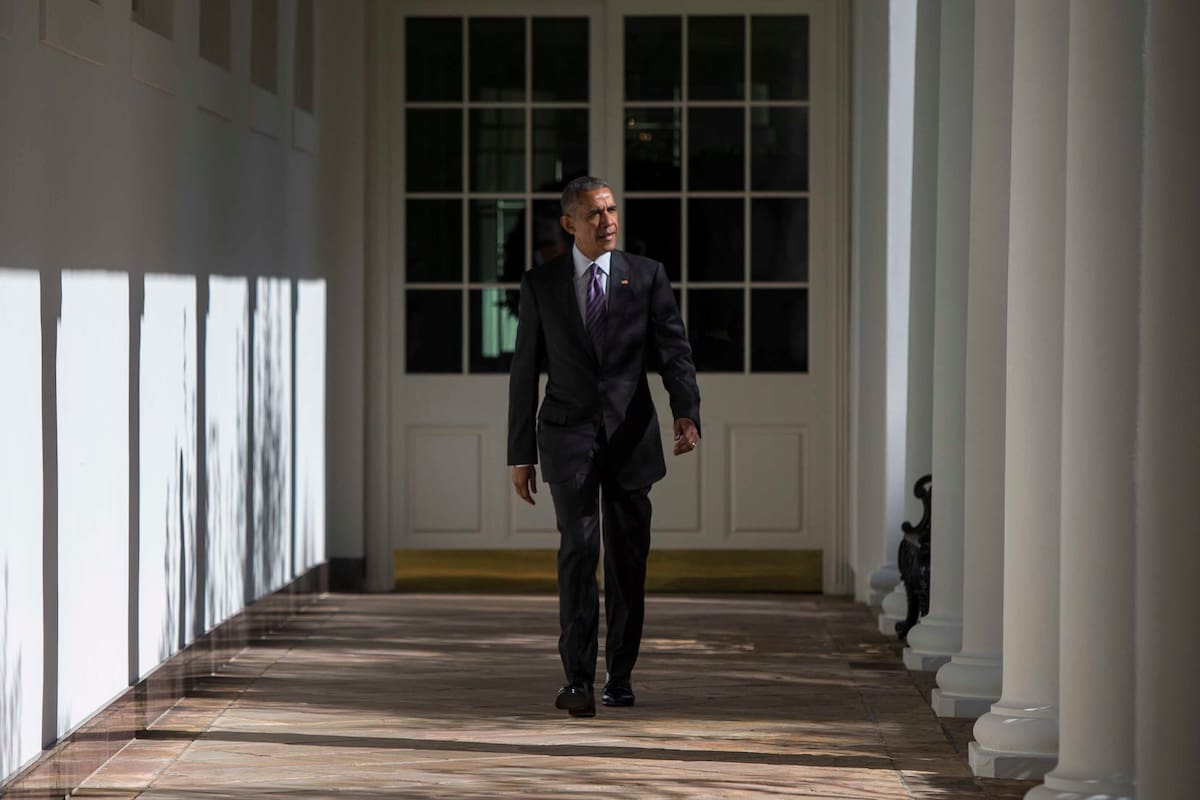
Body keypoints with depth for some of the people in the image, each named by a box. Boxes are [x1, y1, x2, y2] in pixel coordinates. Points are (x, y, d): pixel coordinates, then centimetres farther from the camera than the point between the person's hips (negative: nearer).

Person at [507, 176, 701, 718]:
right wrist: (521, 453, 4)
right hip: (569, 436, -1)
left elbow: (673, 352, -4)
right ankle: (578, 679, -15)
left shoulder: (647, 277, 4)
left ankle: (621, 674, 20)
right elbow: (525, 372, 7)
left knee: (628, 557, 6)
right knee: (579, 548, -14)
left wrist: (687, 414, -22)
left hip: (630, 435, 1)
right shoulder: (540, 284, 4)